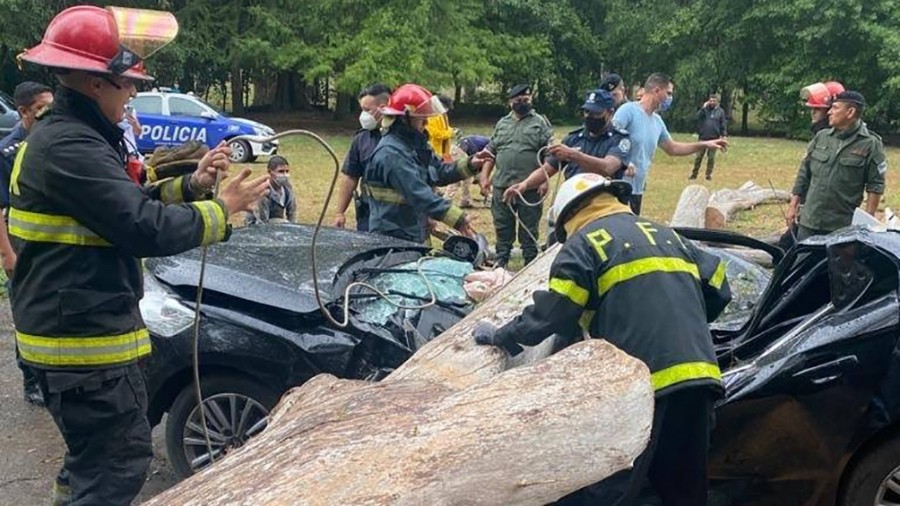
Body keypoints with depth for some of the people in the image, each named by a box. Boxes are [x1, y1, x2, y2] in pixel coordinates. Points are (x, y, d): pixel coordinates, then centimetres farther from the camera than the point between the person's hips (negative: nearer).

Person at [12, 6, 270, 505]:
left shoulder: (61, 134, 11)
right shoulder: (69, 147, -23)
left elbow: (128, 205, 15)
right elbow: (148, 229, -26)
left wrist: (192, 185, 2)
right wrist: (225, 207, -13)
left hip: (71, 327, 11)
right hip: (83, 334, -11)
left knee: (93, 455, 26)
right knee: (119, 463, 0)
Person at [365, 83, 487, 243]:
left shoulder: (415, 145, 11)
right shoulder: (391, 154, -23)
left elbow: (438, 171, 15)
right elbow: (419, 194, -30)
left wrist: (469, 165, -1)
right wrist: (457, 219, -34)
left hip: (415, 237, 10)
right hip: (392, 239, -10)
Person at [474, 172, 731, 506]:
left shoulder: (584, 244, 3)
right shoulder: (667, 235, 23)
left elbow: (549, 315, -3)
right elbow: (718, 288, 24)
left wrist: (499, 337, 11)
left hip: (642, 383, -7)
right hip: (698, 378, 7)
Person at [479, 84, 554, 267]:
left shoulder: (540, 123, 1)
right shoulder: (502, 124, 15)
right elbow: (490, 152, 16)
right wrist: (484, 177, 6)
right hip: (501, 186, 4)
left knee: (529, 230, 5)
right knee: (502, 228, 12)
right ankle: (500, 264, 24)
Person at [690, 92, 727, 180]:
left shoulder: (720, 111, 6)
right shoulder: (704, 109, 5)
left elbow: (723, 124, 5)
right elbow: (698, 117, -11)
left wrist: (724, 135, -2)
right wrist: (703, 107, -17)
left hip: (714, 138, 0)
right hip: (702, 137, 0)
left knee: (711, 157, 5)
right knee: (699, 156, 2)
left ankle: (709, 174, 13)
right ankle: (694, 174, 8)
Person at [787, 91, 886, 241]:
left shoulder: (870, 144, -6)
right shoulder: (821, 137, 7)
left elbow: (875, 186, -6)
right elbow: (804, 174, 13)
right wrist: (793, 205, 10)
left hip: (843, 226, -4)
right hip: (808, 222, 4)